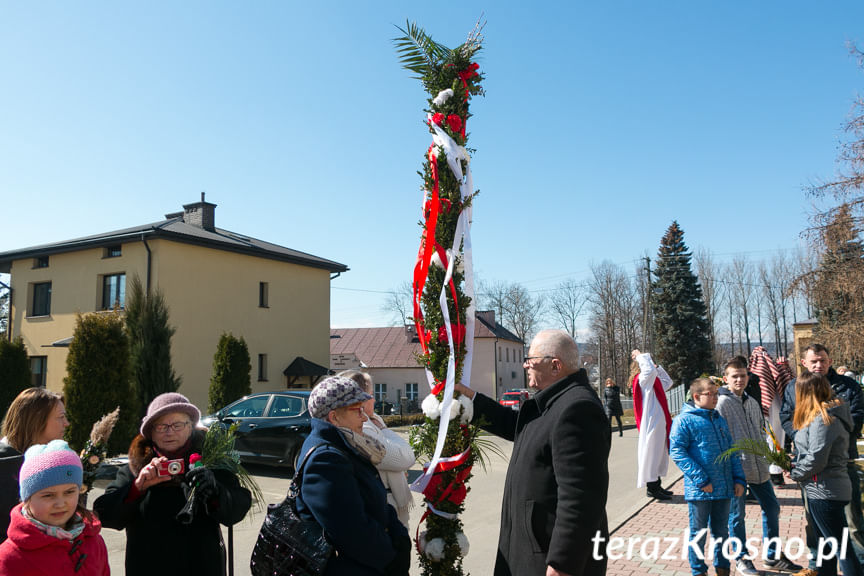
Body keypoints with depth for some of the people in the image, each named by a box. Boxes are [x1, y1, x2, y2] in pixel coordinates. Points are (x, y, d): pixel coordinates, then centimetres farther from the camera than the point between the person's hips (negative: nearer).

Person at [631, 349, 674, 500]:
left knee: (660, 453, 15)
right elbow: (650, 370, -33)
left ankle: (656, 486, 24)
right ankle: (651, 488, 3)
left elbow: (668, 381, 30)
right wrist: (641, 356, -18)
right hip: (652, 424, -10)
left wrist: (656, 366, 21)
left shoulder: (654, 383, 17)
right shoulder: (642, 381, -13)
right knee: (651, 455, -4)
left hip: (660, 425, 10)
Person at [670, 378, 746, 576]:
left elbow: (731, 450, 16)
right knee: (698, 533, 8)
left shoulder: (720, 419, 12)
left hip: (724, 489, 6)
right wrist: (701, 480, -19)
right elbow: (677, 452, -16)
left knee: (721, 532, 18)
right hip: (699, 491, -6)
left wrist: (739, 479, 6)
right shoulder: (684, 420, -10)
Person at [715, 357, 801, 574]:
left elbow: (760, 431, 20)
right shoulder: (722, 403, -13)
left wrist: (765, 455, 14)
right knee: (737, 514, 4)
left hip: (758, 467, 8)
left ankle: (773, 556, 30)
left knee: (772, 507, 15)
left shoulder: (752, 402, 11)